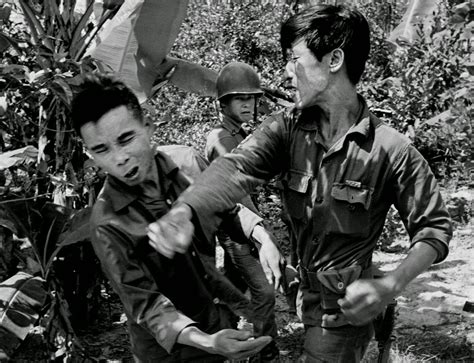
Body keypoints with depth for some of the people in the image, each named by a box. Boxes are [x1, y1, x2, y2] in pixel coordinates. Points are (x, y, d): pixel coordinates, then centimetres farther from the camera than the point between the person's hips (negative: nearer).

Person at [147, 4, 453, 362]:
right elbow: (238, 167, -27)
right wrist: (183, 212, -46)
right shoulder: (287, 128, -10)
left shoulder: (392, 150, -21)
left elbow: (435, 228, -13)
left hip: (344, 308, -5)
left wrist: (390, 286, -29)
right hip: (308, 295, 5)